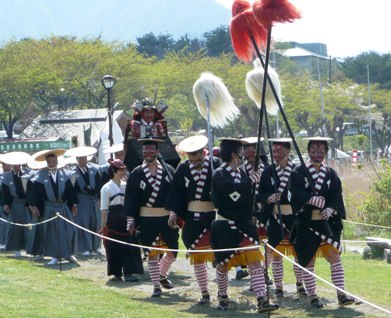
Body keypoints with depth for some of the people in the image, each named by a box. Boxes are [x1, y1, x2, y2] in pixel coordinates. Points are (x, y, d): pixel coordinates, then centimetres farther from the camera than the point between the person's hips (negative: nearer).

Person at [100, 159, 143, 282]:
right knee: (114, 247, 0)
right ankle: (117, 274, 9)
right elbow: (104, 209, -3)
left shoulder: (126, 186, 11)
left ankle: (128, 273, -4)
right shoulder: (106, 188, -2)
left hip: (126, 218, 4)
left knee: (129, 245, -4)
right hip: (114, 220, -4)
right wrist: (103, 225, -8)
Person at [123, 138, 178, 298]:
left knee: (171, 252, 8)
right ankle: (156, 286, 10)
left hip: (167, 217, 2)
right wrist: (131, 220, -5)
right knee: (152, 253, 2)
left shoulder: (168, 170, 2)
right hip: (147, 220, -2)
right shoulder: (136, 173, -2)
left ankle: (162, 275, 35)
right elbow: (130, 198, -1)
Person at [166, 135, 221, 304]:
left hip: (215, 216, -3)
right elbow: (177, 193, 6)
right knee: (197, 257, 7)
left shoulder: (216, 164, -8)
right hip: (193, 219, 3)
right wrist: (174, 213, 1)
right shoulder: (183, 169, 1)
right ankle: (204, 293, 17)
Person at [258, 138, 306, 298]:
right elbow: (261, 194, 1)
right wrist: (270, 198, -19)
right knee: (276, 253, 1)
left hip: (296, 217, 0)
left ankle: (299, 283, 22)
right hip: (276, 217, 0)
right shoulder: (268, 172, 3)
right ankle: (278, 287, 10)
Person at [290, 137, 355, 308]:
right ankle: (313, 297, 12)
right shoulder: (299, 172, 1)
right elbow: (295, 192, -13)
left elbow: (337, 194, 1)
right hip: (306, 223, -2)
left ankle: (341, 295, -6)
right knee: (308, 261, 2)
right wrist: (311, 199, -31)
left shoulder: (331, 174, 10)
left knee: (335, 257, -7)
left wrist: (330, 208, -19)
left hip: (327, 222, 2)